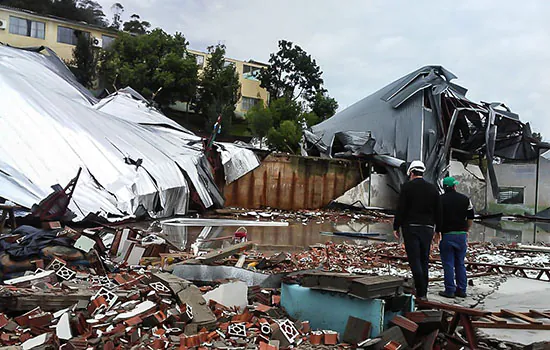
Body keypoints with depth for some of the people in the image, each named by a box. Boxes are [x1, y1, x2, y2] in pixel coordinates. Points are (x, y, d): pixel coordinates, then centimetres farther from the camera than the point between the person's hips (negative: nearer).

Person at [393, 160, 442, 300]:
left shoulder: (407, 186, -4)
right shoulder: (433, 188, 10)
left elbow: (401, 209, -8)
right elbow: (438, 212, 12)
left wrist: (396, 227, -2)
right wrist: (438, 229, 18)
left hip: (411, 227, -5)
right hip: (427, 228, 5)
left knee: (414, 260, -4)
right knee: (424, 260, 12)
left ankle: (421, 292, -11)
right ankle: (423, 292, 16)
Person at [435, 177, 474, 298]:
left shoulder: (440, 200, -4)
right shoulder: (465, 199, 5)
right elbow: (471, 217, 8)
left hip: (446, 235, -3)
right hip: (461, 235, 3)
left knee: (448, 264, 1)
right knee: (460, 264, 13)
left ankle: (449, 290, 3)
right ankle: (462, 290, 16)